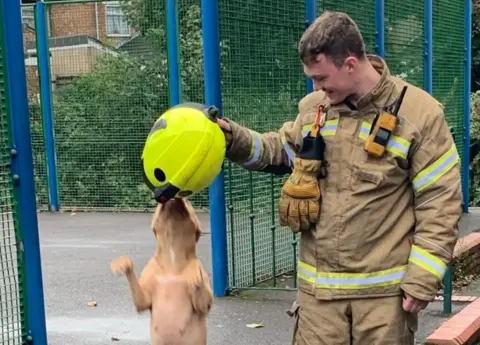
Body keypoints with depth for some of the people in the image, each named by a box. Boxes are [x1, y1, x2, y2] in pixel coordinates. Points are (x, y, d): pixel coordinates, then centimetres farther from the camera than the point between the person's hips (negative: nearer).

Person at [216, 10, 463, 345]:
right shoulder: (313, 107, 4)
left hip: (384, 287, -4)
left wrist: (422, 279, -12)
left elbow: (440, 203, -9)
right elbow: (279, 152, 19)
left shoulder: (419, 113, -10)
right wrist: (234, 138, 0)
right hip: (319, 283, 4)